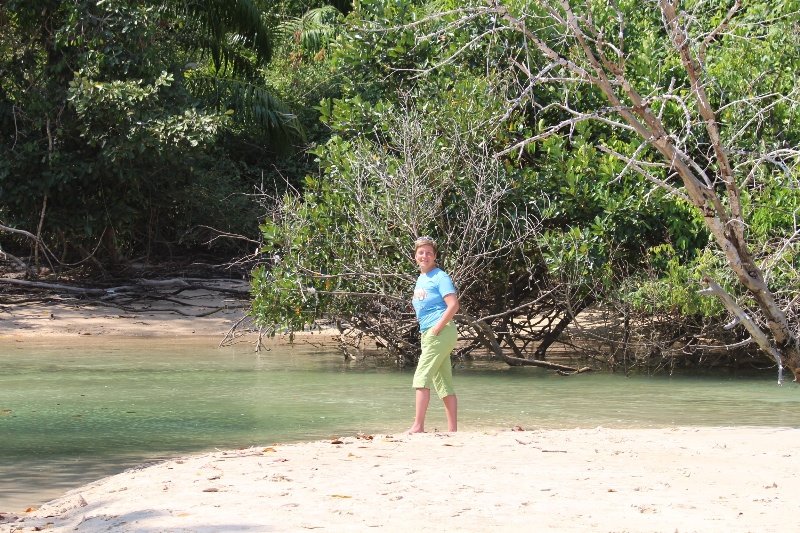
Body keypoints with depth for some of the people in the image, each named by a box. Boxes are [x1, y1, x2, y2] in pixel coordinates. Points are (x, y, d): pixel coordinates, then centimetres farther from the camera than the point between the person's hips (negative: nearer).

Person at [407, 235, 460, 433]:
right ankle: (453, 429, 10)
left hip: (441, 332, -9)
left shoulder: (440, 277, -7)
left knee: (422, 377, -14)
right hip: (427, 334, 9)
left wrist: (436, 329, -19)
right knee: (444, 383, 8)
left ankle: (418, 426, -16)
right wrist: (424, 333, 15)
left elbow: (453, 305, -18)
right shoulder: (420, 279, 18)